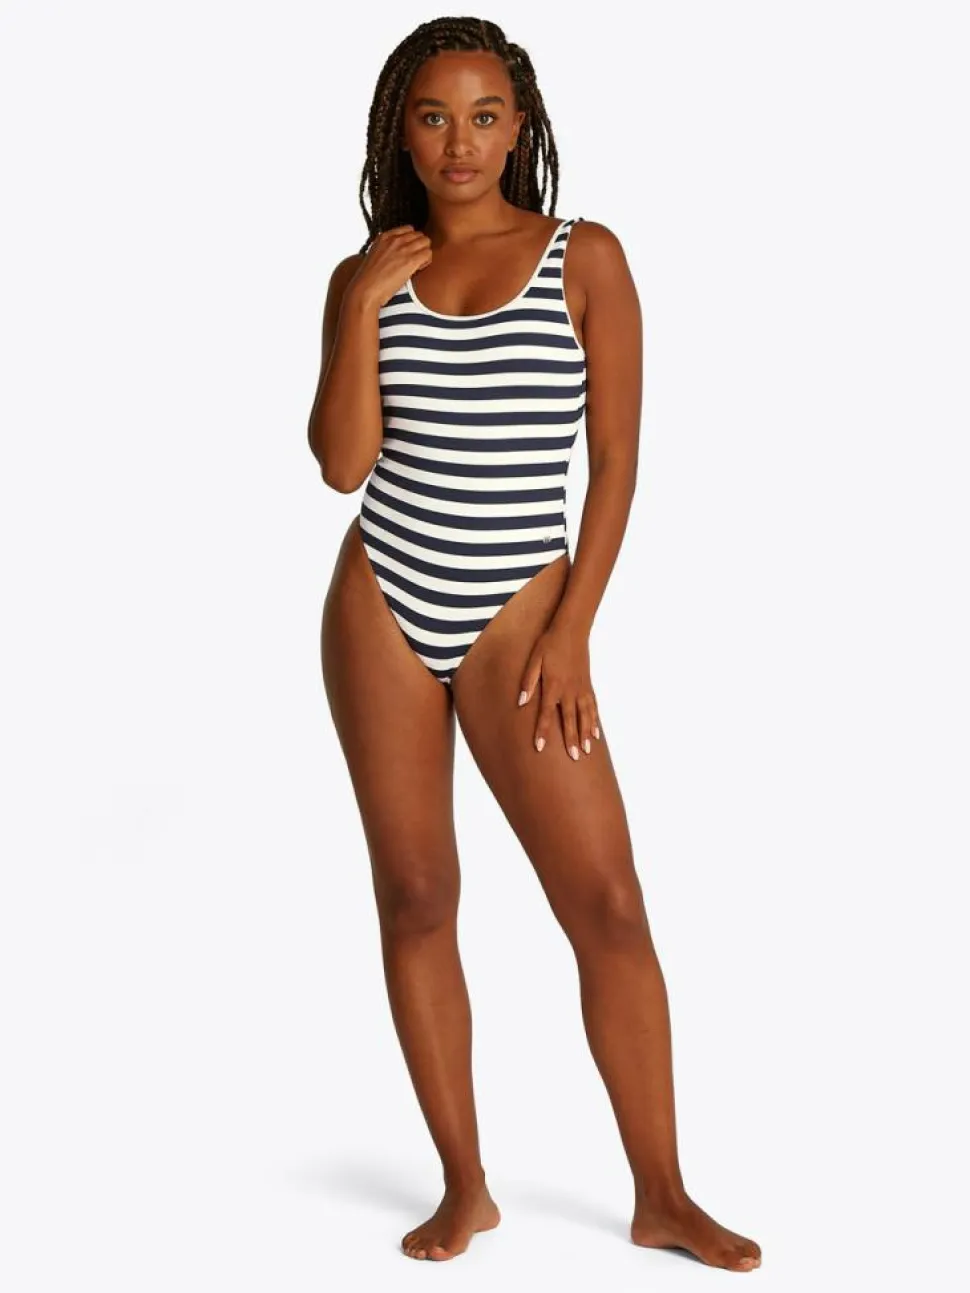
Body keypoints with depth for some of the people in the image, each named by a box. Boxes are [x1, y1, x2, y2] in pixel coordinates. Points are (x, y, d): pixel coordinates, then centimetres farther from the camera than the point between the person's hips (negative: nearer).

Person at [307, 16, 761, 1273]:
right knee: (415, 898, 6)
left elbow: (616, 459, -3)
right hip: (380, 611, 3)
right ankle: (465, 1186, 18)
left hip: (516, 614, -2)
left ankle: (661, 1196, 6)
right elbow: (343, 463, -3)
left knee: (608, 901, -6)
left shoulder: (585, 258, -1)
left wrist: (571, 633, -8)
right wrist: (363, 307, -11)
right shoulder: (366, 274, 6)